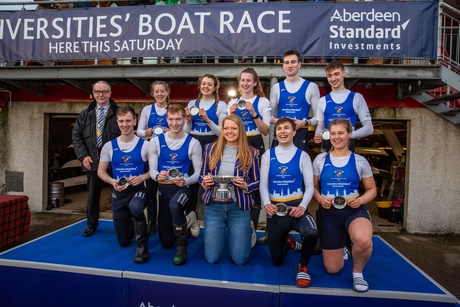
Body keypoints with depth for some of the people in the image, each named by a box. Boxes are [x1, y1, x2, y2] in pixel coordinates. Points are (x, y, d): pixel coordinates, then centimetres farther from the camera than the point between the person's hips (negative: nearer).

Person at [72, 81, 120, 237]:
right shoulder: (85, 115, 11)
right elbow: (76, 136, 9)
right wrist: (83, 155, -3)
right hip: (92, 161, 3)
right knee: (93, 194, 13)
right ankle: (92, 223, 31)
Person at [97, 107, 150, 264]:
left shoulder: (144, 145, -7)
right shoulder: (109, 146, 0)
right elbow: (101, 171, 6)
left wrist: (142, 177, -22)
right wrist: (112, 181, -14)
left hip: (138, 190, -3)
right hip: (118, 193, 3)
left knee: (135, 207, -42)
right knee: (123, 241, 12)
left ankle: (142, 245, -17)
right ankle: (130, 222, 49)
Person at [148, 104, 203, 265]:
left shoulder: (193, 143, -5)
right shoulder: (155, 141, 0)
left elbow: (199, 172, -4)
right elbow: (152, 170, -1)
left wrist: (186, 181, -24)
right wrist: (158, 176, -25)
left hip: (184, 187, -3)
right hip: (164, 188, 3)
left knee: (174, 204, -42)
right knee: (166, 242, 10)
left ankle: (182, 245, -16)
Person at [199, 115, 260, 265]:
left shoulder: (251, 153, 0)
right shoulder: (210, 148, 4)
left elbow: (257, 182, 5)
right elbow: (202, 175, 12)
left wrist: (245, 186, -16)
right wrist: (205, 183, -11)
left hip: (239, 207, -1)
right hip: (213, 205, 2)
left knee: (239, 259, 1)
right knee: (212, 258, 4)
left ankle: (246, 231, 33)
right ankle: (222, 231, 35)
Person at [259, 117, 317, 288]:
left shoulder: (302, 156, 1)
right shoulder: (268, 155, 5)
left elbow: (310, 185, -4)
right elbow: (263, 184, 2)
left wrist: (303, 206, -21)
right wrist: (267, 203, -16)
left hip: (296, 206, -1)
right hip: (275, 208, 2)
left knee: (311, 234, -36)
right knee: (277, 260, 10)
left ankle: (303, 267, -3)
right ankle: (288, 242, 47)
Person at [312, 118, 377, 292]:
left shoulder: (359, 161, 1)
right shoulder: (320, 160, 3)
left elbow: (372, 190, 7)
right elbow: (313, 186, 8)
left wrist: (360, 200, -13)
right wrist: (320, 199, -12)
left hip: (354, 210, -1)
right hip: (329, 213, 1)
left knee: (363, 240, -39)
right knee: (332, 269, 7)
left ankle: (357, 272, -2)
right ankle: (342, 248, 46)